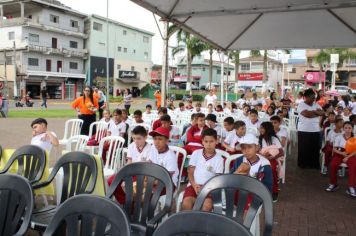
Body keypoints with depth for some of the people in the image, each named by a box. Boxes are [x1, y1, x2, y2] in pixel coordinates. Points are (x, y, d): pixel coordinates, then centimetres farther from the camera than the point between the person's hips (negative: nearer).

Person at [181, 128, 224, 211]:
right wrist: (194, 185, -11)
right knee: (186, 202, -27)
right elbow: (190, 172, 6)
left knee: (207, 204, -30)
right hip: (194, 185, 1)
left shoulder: (219, 159, 2)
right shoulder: (196, 153, 7)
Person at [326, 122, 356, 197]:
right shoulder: (339, 137, 4)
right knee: (333, 165, -28)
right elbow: (334, 149, 2)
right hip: (340, 154, 1)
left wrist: (348, 157, -20)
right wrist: (341, 153, -16)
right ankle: (333, 184, -10)